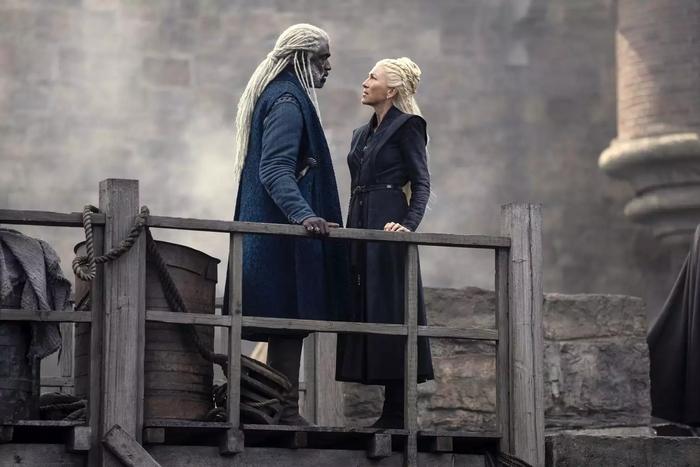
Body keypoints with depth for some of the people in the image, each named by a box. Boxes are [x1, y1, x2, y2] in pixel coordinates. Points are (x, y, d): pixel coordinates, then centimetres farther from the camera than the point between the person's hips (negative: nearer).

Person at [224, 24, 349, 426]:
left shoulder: (287, 96, 20)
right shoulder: (288, 101, -12)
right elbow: (275, 169, -22)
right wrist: (303, 213, -34)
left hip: (277, 225, 11)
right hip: (287, 228, -11)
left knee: (287, 324, 9)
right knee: (291, 318, -10)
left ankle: (282, 408, 11)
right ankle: (286, 412, -11)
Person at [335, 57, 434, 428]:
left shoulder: (407, 126, -3)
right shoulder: (362, 134, 20)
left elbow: (421, 182, -10)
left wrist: (409, 223, -24)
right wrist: (349, 228, 17)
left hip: (387, 227, -8)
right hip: (360, 226, 8)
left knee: (388, 309, -10)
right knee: (364, 309, 4)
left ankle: (397, 411, -8)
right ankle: (390, 411, 7)